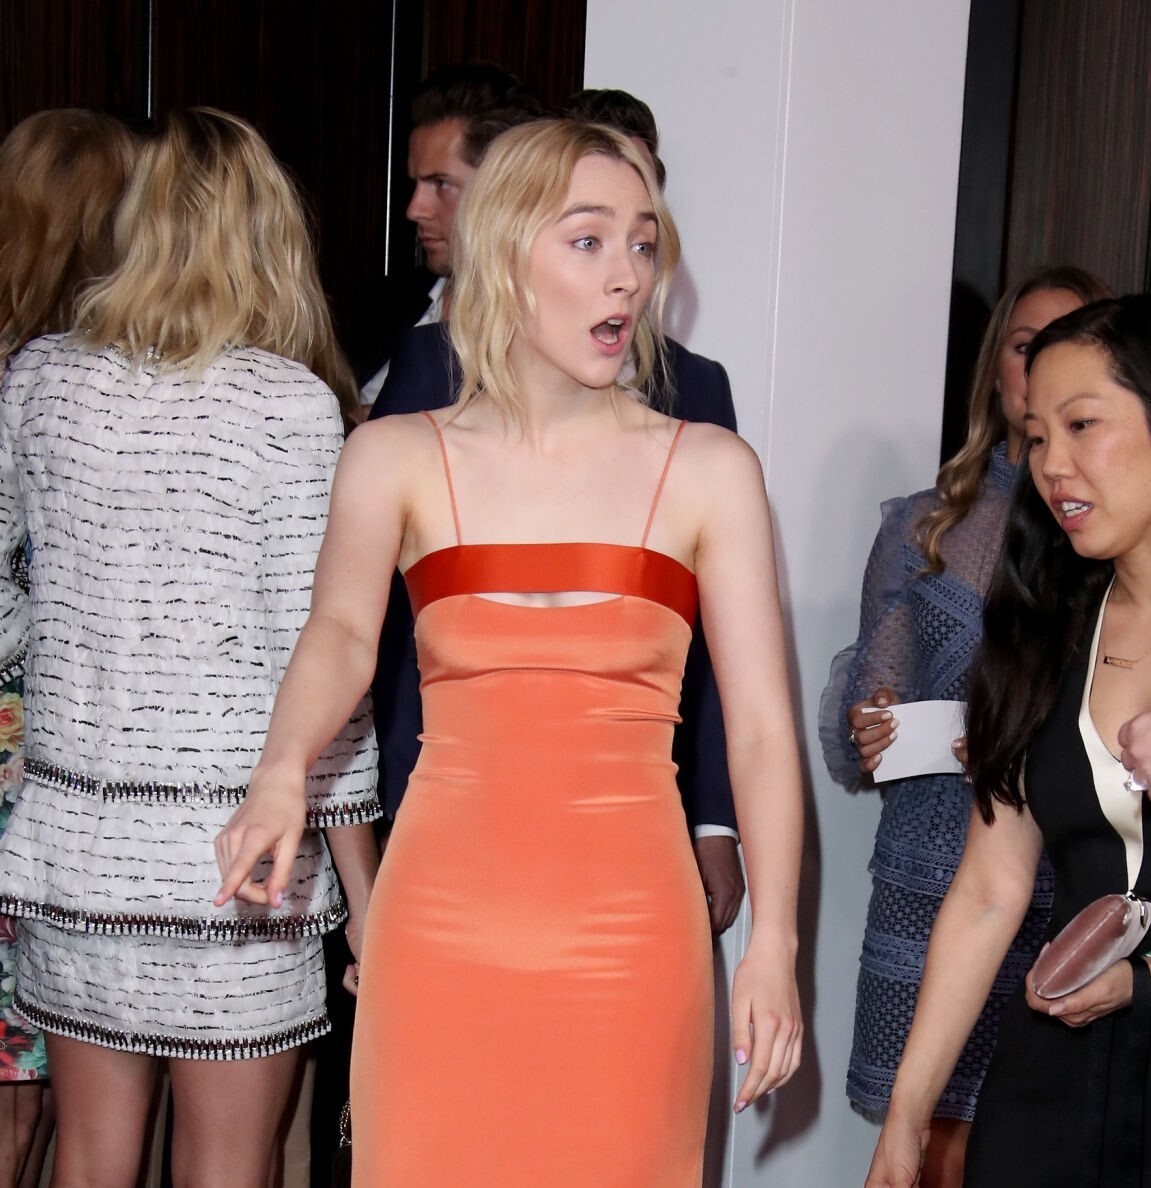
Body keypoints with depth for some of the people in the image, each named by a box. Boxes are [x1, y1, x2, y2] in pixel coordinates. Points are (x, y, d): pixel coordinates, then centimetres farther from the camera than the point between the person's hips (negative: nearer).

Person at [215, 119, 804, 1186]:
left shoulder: (710, 470, 1)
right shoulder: (396, 459, 3)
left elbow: (760, 725, -2)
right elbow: (341, 632, -9)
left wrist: (771, 943, -10)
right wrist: (282, 770, -29)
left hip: (630, 937, 0)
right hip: (442, 927, 0)